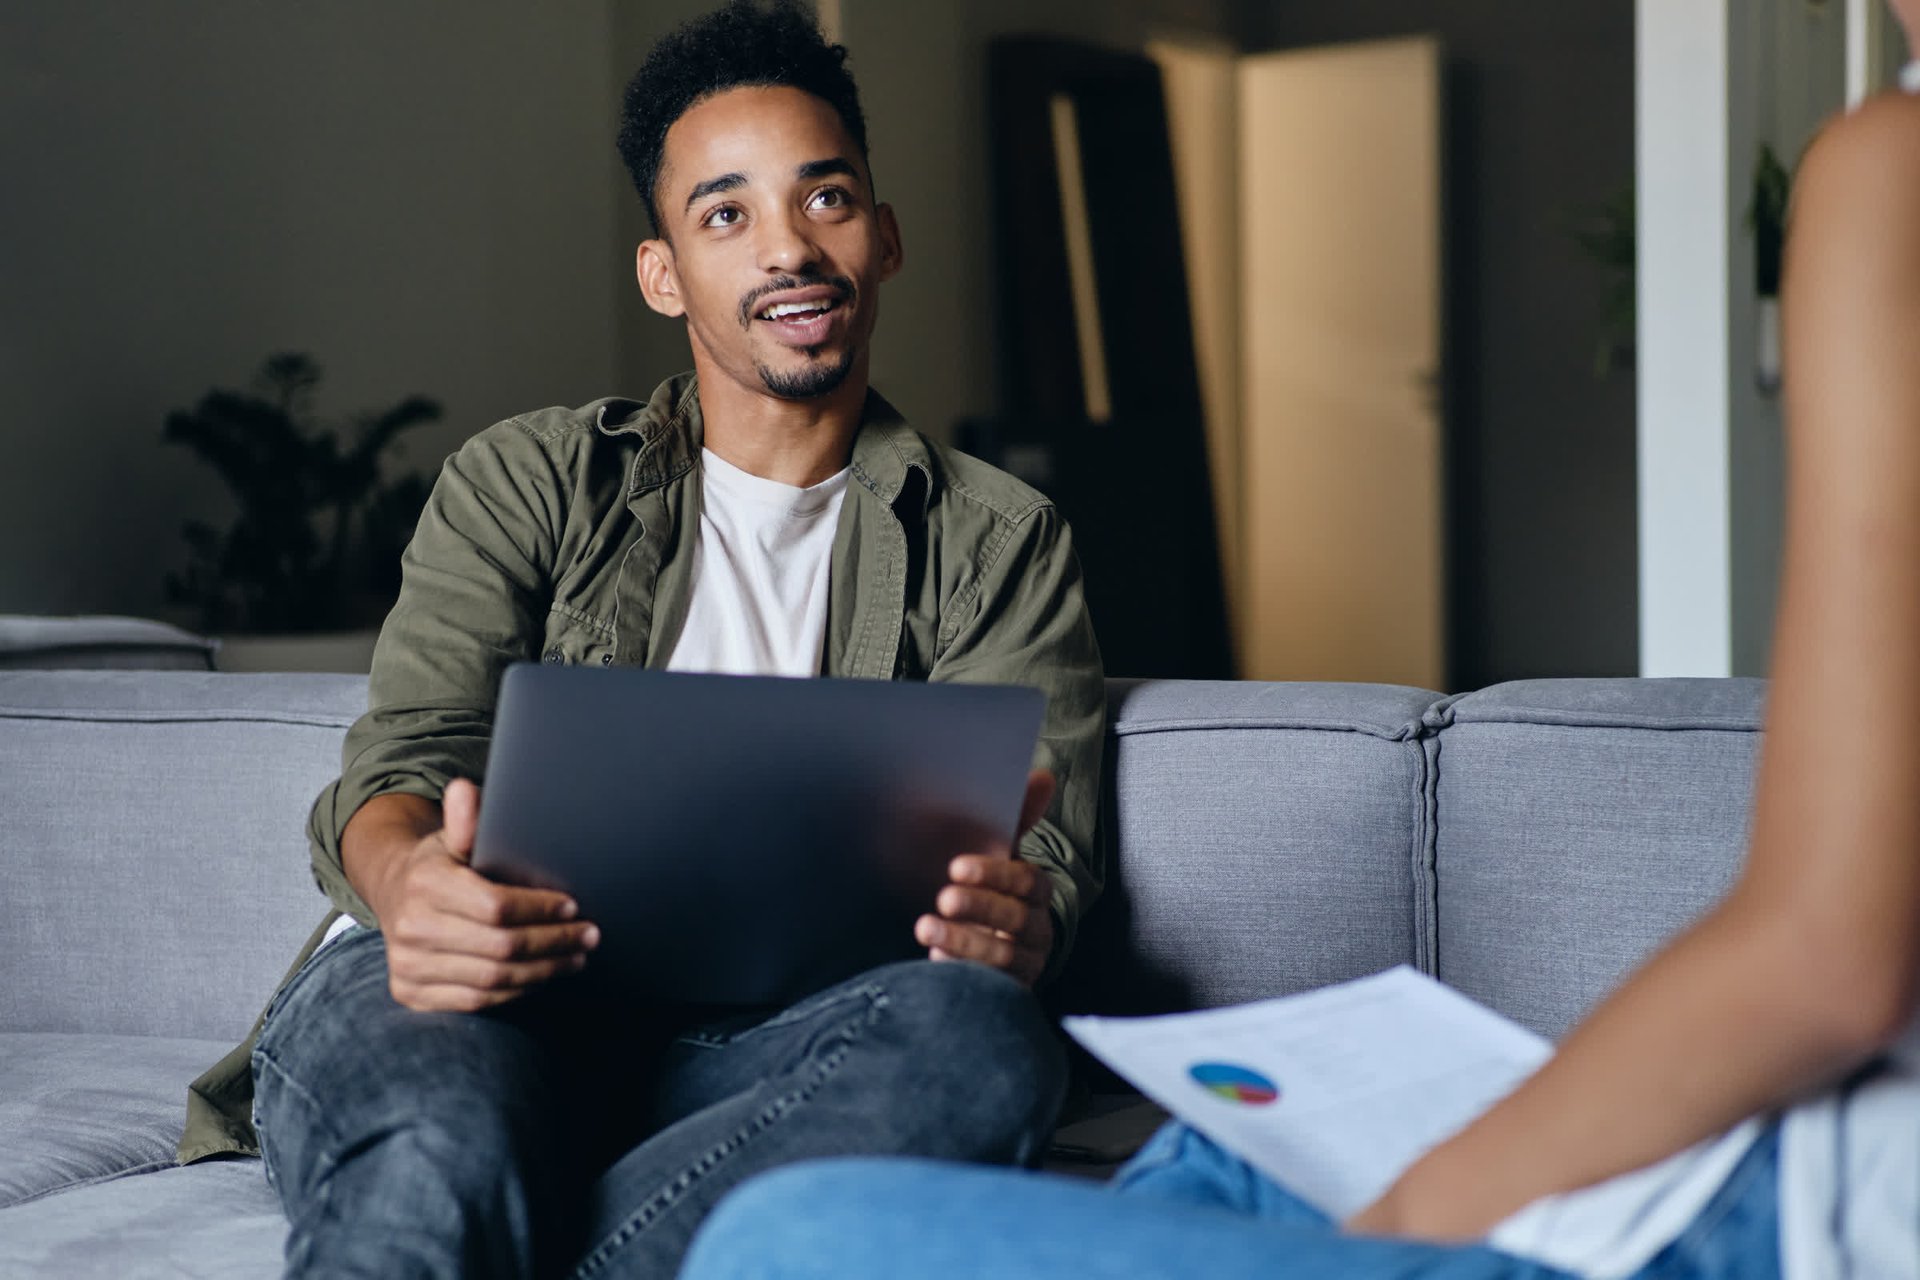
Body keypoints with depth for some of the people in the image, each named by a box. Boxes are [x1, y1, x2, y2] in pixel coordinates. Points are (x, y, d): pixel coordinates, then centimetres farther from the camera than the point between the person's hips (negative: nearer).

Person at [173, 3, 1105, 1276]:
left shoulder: (1000, 540, 19)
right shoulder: (525, 482, 18)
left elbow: (1044, 845, 7)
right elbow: (405, 757, 4)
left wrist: (1022, 914, -21)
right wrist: (405, 880, -23)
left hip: (754, 1034, 3)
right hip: (466, 995, -3)